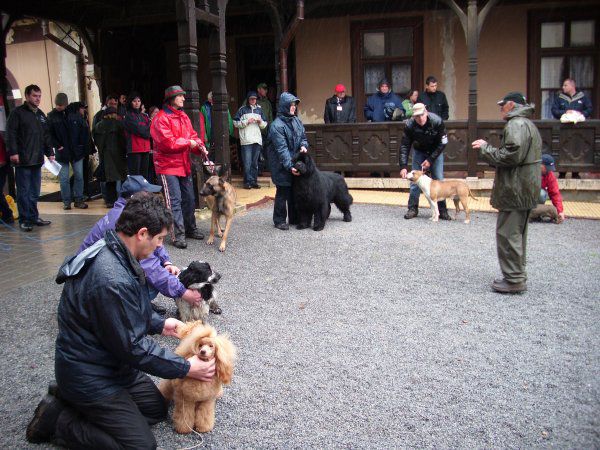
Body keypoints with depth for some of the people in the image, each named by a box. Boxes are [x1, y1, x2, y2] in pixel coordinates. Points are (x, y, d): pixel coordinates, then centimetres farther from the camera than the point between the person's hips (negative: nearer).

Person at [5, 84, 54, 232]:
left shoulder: (41, 115, 18)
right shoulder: (18, 112, -3)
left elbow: (46, 136, 22)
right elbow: (11, 134, -10)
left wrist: (50, 153, 15)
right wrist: (13, 152, -17)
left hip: (37, 160, 6)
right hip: (23, 160, -6)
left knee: (35, 192, 11)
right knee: (24, 192, -2)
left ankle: (34, 217, 20)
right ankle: (24, 220, 3)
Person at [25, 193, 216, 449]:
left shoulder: (110, 252, -2)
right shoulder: (112, 280, -33)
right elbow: (133, 347, -25)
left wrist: (159, 324, 12)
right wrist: (186, 368, -15)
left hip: (110, 361, 10)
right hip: (90, 377, -10)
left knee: (158, 409, 16)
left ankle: (70, 397, 16)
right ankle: (58, 420, 3)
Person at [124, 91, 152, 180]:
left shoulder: (144, 116, 20)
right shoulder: (128, 115, 1)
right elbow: (138, 129, -12)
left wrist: (144, 130, -7)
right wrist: (148, 127, 3)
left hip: (145, 149, 6)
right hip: (135, 149, -6)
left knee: (144, 176, 5)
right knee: (135, 176, -9)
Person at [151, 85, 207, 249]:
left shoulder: (183, 117, 13)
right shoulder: (161, 118, -13)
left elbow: (192, 135, 10)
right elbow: (167, 142, -22)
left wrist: (200, 148, -9)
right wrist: (188, 143, -14)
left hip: (184, 165, 8)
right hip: (167, 166, -8)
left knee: (189, 198, 15)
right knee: (174, 200, -9)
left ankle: (190, 229, 29)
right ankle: (178, 235, -6)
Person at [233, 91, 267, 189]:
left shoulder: (259, 109, 16)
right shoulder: (242, 110, 3)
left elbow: (264, 125, 19)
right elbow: (235, 123, -1)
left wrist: (260, 122, -2)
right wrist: (247, 122, -10)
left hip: (257, 140, 4)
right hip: (246, 140, -4)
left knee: (255, 162, 8)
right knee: (247, 162, -7)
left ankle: (254, 181, 13)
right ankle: (248, 181, -2)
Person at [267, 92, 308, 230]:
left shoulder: (296, 120, 5)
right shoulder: (277, 125, -18)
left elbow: (303, 136, 17)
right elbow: (281, 149, -23)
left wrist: (303, 145, -6)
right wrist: (290, 166, -28)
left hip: (295, 163, 7)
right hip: (282, 166, -7)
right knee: (283, 193, 0)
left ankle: (294, 218, 26)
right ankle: (279, 220, 13)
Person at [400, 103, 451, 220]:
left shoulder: (437, 121, -27)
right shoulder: (410, 125, -25)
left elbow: (442, 143, -18)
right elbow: (404, 146, -21)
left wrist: (430, 160, -21)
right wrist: (403, 166, -30)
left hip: (435, 152, -1)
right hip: (419, 151, 1)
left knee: (439, 180, -7)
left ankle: (442, 211, 1)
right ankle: (412, 209, 7)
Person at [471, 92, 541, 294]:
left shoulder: (516, 125, -14)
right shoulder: (528, 124, 20)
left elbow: (511, 156, -24)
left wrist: (485, 149, -12)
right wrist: (487, 149, 13)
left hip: (515, 191, -11)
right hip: (525, 190, 11)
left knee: (507, 234, -6)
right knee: (517, 234, 16)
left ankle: (514, 280, -2)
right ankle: (518, 276, 24)